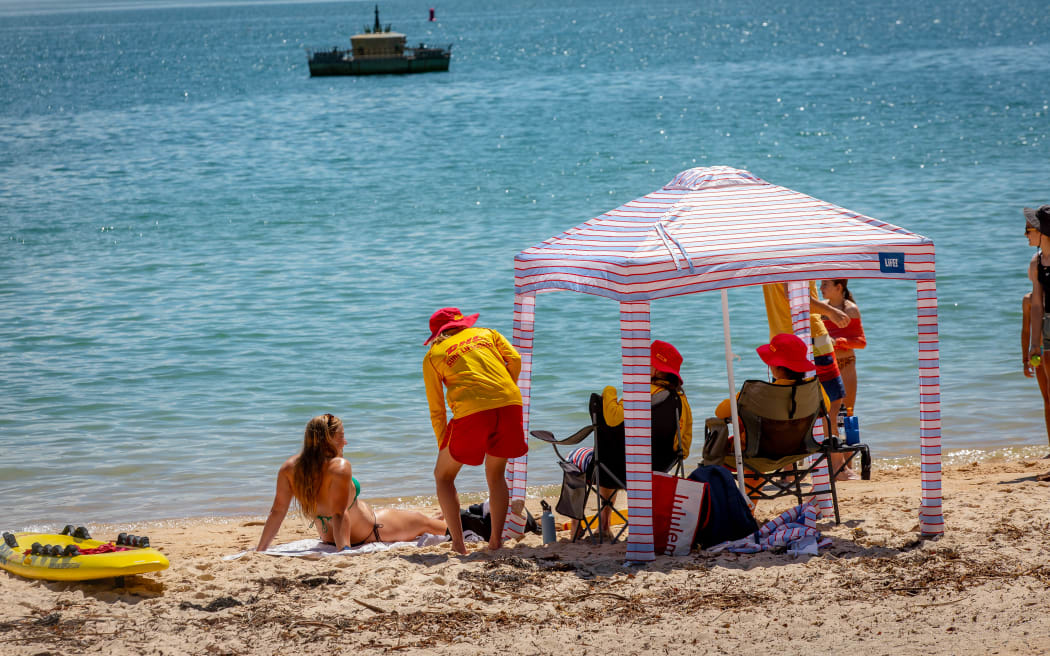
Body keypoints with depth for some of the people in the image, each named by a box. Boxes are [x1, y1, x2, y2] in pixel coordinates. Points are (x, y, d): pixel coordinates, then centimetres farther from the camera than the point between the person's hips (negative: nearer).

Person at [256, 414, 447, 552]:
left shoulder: (290, 467, -13)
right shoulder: (339, 467, -31)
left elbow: (277, 511, -12)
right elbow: (339, 514, -35)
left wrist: (260, 549, -8)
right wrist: (344, 549, -38)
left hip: (328, 538, 8)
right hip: (369, 532, -8)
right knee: (424, 522, 18)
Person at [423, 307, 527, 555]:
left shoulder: (433, 355, 19)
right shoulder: (487, 334, 25)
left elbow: (437, 411, 16)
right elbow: (515, 360, 7)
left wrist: (443, 447, 23)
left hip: (471, 409, -3)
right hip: (509, 403, 3)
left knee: (444, 476, 13)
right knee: (495, 475, 21)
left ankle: (458, 542, 0)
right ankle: (496, 539, 10)